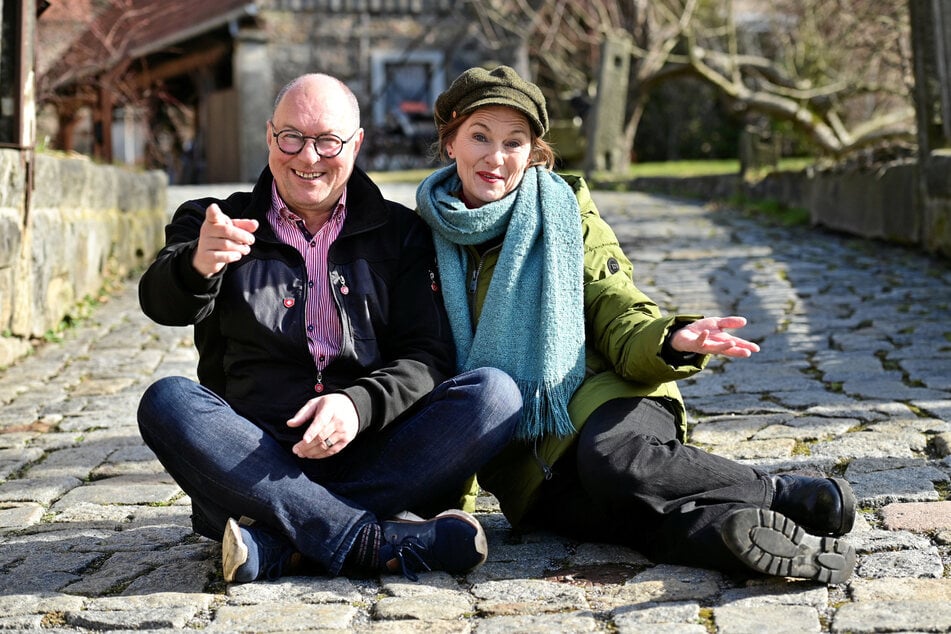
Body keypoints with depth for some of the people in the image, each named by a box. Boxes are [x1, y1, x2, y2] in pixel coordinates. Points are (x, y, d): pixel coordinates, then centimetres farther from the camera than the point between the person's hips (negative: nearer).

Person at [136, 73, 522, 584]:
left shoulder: (401, 233, 15)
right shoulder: (219, 224, 12)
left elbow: (427, 355, 3)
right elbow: (164, 303, -9)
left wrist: (359, 404, -18)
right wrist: (197, 266, -34)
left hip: (373, 455, 1)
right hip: (255, 463, -1)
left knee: (494, 394, -23)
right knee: (167, 402, -28)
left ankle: (275, 542, -31)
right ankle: (383, 542, -34)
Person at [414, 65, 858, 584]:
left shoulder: (565, 213, 7)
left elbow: (618, 315, -1)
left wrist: (670, 342, -25)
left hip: (595, 396, -1)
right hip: (523, 465, 1)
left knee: (614, 459, -37)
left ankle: (791, 496, -26)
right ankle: (713, 530, -45)